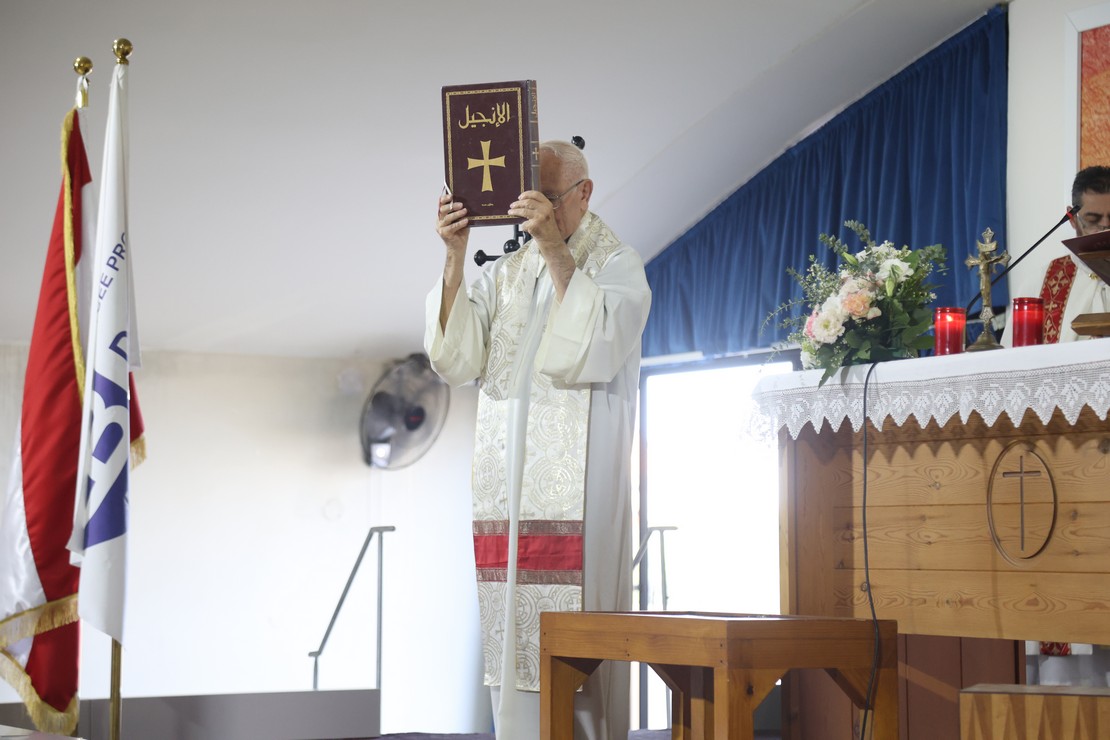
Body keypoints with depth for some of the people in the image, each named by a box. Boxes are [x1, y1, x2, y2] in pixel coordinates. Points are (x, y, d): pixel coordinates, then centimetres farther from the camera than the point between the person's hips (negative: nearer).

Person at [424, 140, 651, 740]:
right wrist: (455, 257, -6)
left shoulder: (617, 264, 2)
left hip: (579, 482, -5)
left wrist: (556, 252, -19)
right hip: (507, 480, 5)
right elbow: (456, 358, 3)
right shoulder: (507, 273, 17)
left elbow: (595, 352, -16)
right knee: (510, 625, 3)